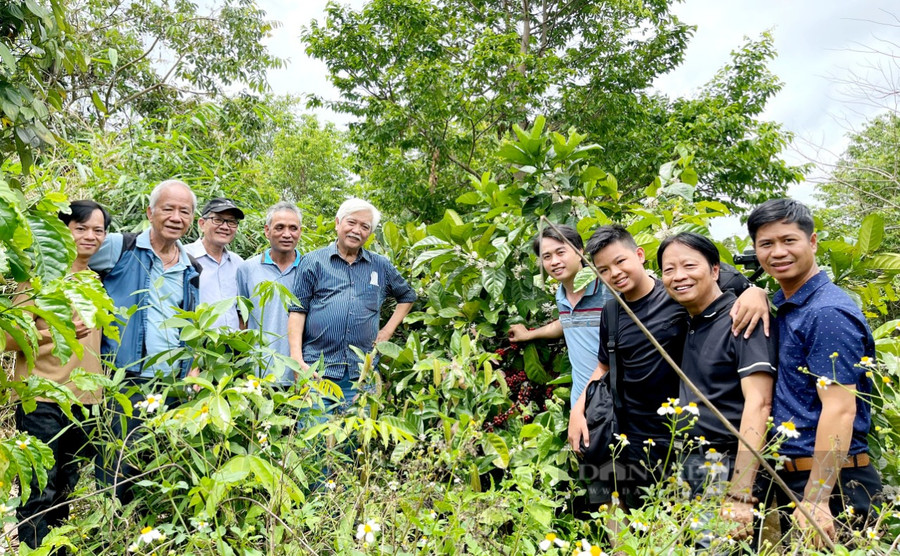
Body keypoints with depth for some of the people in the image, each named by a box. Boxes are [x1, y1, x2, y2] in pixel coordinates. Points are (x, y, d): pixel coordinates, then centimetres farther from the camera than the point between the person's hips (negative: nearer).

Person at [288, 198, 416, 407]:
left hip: (361, 374, 3)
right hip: (316, 369, -2)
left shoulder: (381, 266, 13)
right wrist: (297, 360, -9)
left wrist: (388, 330, 13)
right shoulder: (314, 261, 5)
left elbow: (407, 296, 27)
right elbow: (297, 310, 0)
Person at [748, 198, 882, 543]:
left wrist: (815, 500, -28)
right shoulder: (782, 305, 7)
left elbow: (839, 410, -23)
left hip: (828, 482, -9)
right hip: (792, 476, 9)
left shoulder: (828, 313, -18)